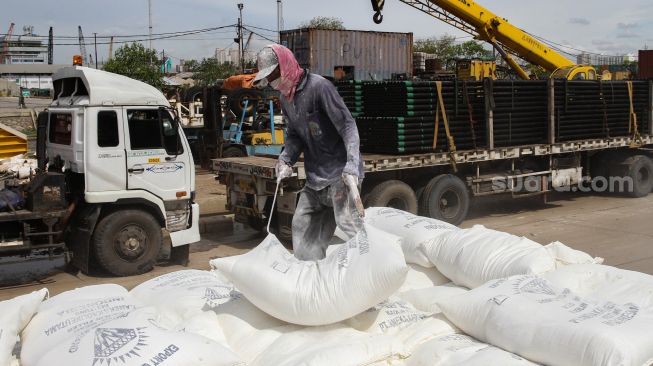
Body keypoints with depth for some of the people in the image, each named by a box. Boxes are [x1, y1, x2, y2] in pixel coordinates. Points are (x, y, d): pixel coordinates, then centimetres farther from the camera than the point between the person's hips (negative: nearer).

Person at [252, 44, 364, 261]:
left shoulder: (319, 86, -15)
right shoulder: (285, 98, 12)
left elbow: (347, 125, -19)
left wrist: (352, 165, -29)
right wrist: (286, 159, -2)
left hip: (341, 172, -8)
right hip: (315, 177, 8)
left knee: (349, 226, -15)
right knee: (302, 226, 8)